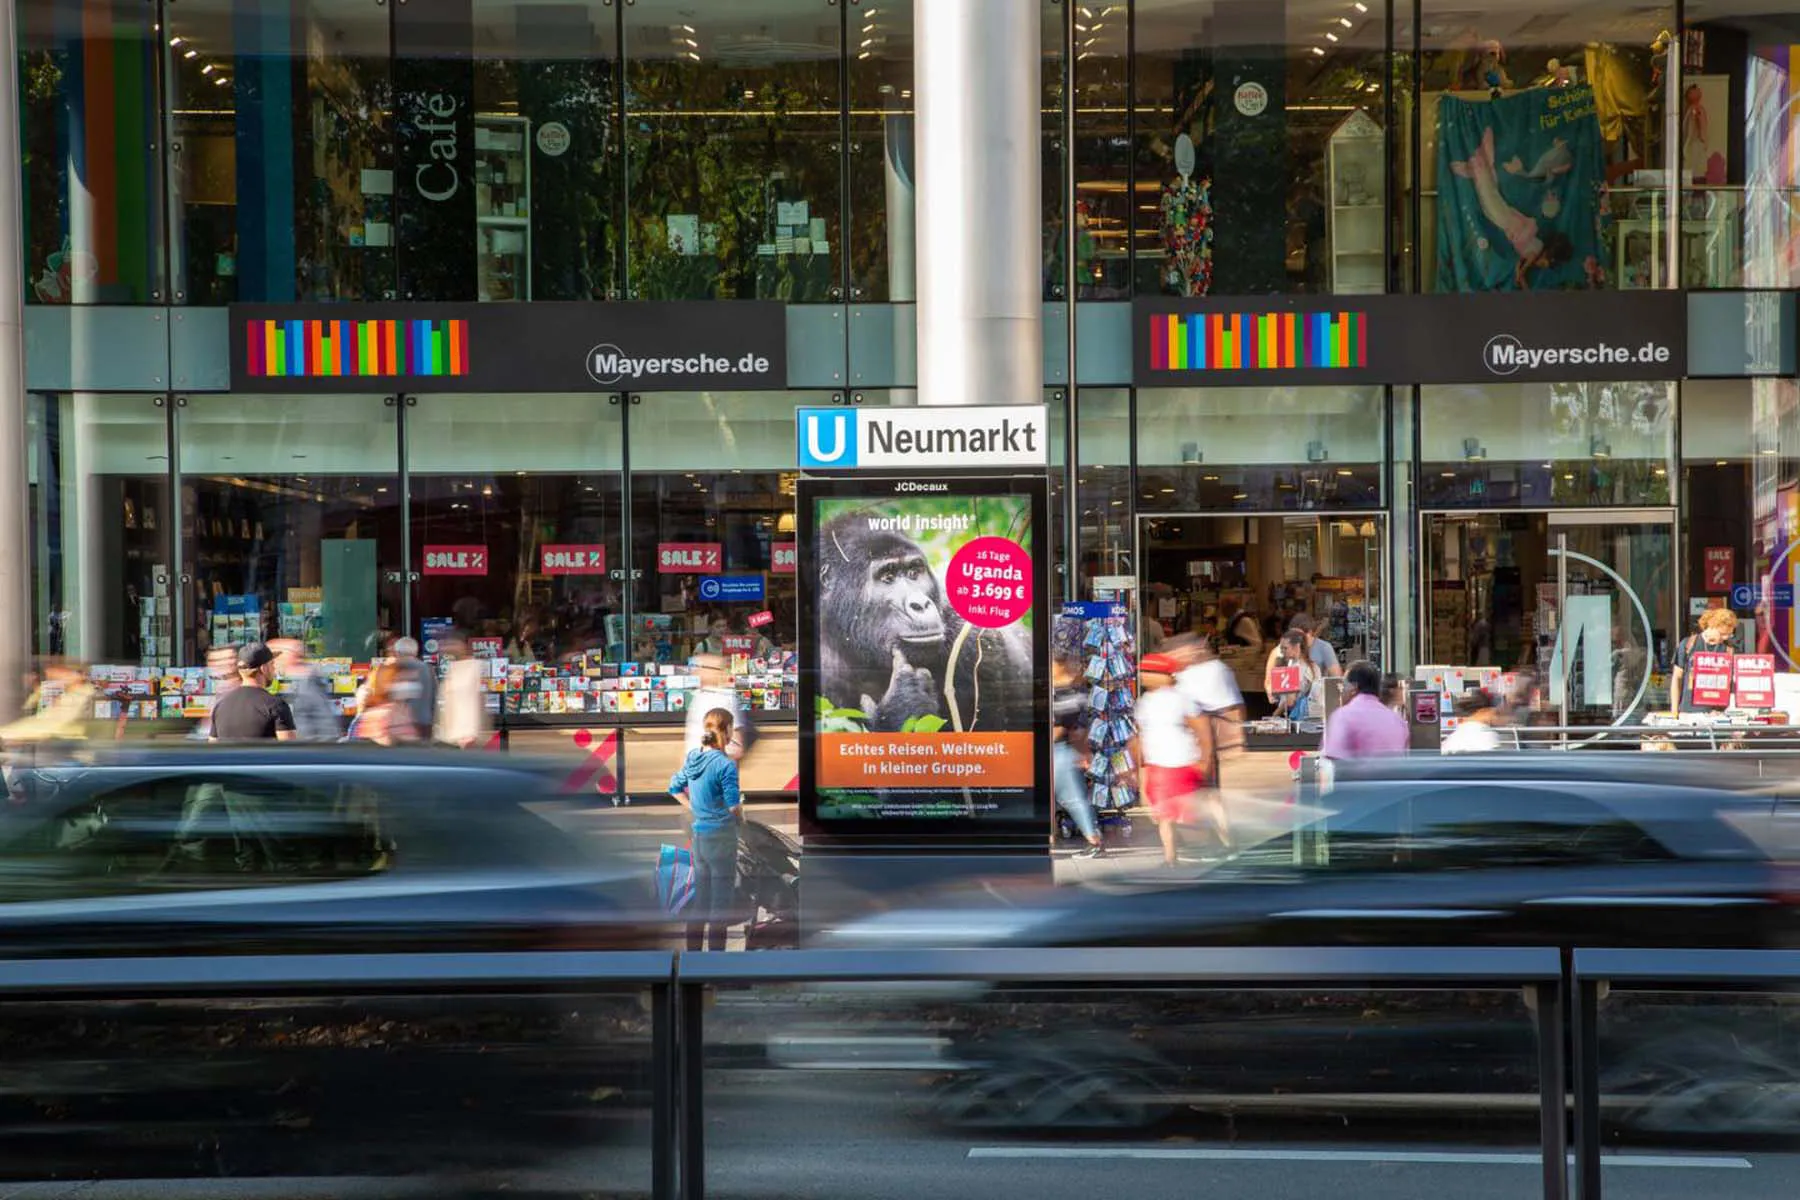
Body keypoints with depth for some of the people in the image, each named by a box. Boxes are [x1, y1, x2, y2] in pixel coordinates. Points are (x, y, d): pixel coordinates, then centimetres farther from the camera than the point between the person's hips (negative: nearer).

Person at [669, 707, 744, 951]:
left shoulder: (692, 757, 4)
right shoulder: (725, 764, -17)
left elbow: (675, 788, 16)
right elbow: (734, 805, -16)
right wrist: (741, 817, 4)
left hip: (698, 834, 7)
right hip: (721, 836, -7)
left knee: (700, 898, 15)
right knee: (721, 903, 1)